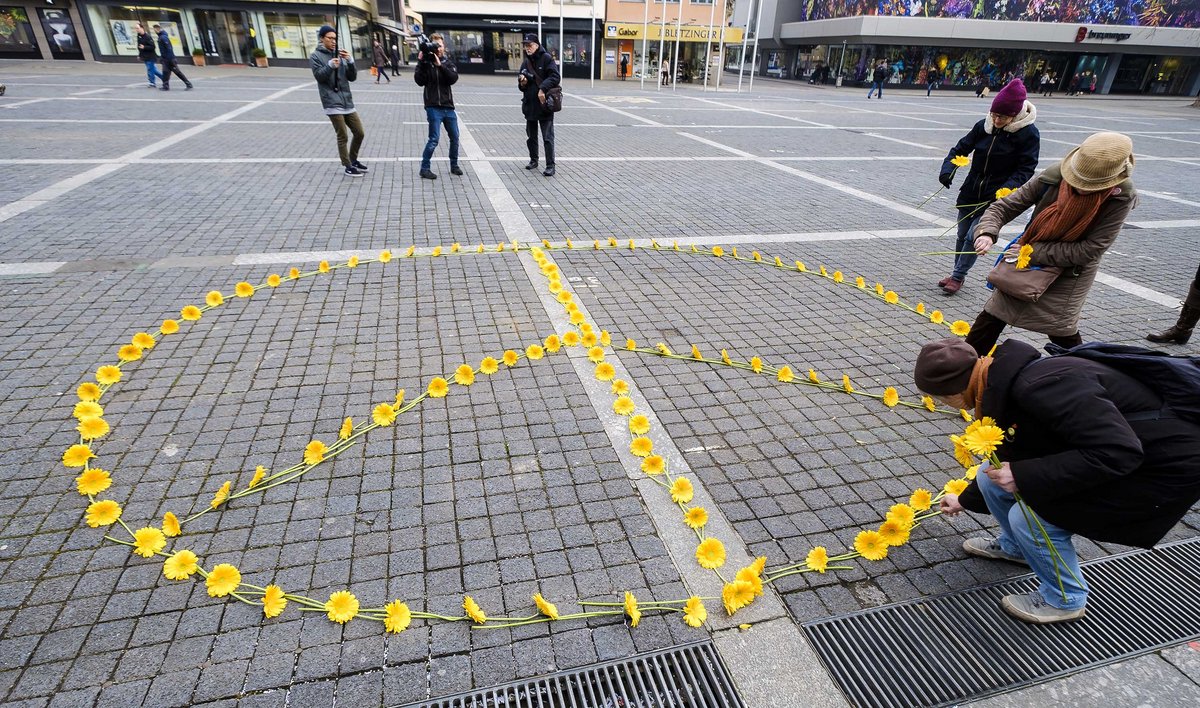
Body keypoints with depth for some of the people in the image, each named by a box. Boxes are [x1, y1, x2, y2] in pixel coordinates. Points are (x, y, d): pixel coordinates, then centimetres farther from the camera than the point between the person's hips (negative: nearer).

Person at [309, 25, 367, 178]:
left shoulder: (340, 54, 15)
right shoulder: (315, 56, 2)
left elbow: (352, 77, 8)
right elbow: (319, 76, -10)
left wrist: (350, 61, -10)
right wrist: (330, 66, -27)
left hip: (347, 101, 5)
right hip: (332, 103, -5)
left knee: (360, 133, 9)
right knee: (342, 136, -5)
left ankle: (353, 160, 27)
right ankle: (346, 166, 6)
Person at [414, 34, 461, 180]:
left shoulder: (448, 62, 9)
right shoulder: (426, 63, 0)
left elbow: (453, 78, -9)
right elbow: (419, 81, -13)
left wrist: (440, 65, -17)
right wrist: (420, 62, -17)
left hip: (448, 106, 5)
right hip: (433, 107, -5)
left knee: (455, 137, 11)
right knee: (434, 139, -10)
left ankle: (454, 166, 27)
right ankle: (424, 168, -1)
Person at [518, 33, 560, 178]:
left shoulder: (546, 59, -6)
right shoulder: (525, 63, 14)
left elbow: (555, 77, -16)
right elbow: (521, 86, 19)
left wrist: (543, 89, -24)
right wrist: (522, 83, -3)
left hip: (544, 105, -7)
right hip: (529, 105, 7)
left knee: (548, 137, -7)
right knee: (531, 136, 15)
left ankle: (550, 165, -4)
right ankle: (533, 160, 29)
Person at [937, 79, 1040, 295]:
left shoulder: (1029, 134, -12)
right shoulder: (984, 125, -3)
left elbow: (1026, 169, -12)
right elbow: (961, 148, 4)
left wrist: (1008, 187, -29)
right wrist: (948, 168, -15)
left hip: (996, 197, -4)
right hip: (970, 191, 4)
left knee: (973, 237, -8)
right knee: (962, 235, 13)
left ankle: (958, 276, 8)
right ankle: (957, 274, 29)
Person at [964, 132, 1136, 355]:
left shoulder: (1120, 197, -20)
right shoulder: (1055, 176, -17)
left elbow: (1089, 250, -21)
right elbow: (1004, 206, -11)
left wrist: (1033, 252, -24)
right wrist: (987, 232, -31)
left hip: (1069, 271, -2)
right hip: (1027, 260, 2)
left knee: (1063, 333, 2)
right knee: (991, 318, 5)